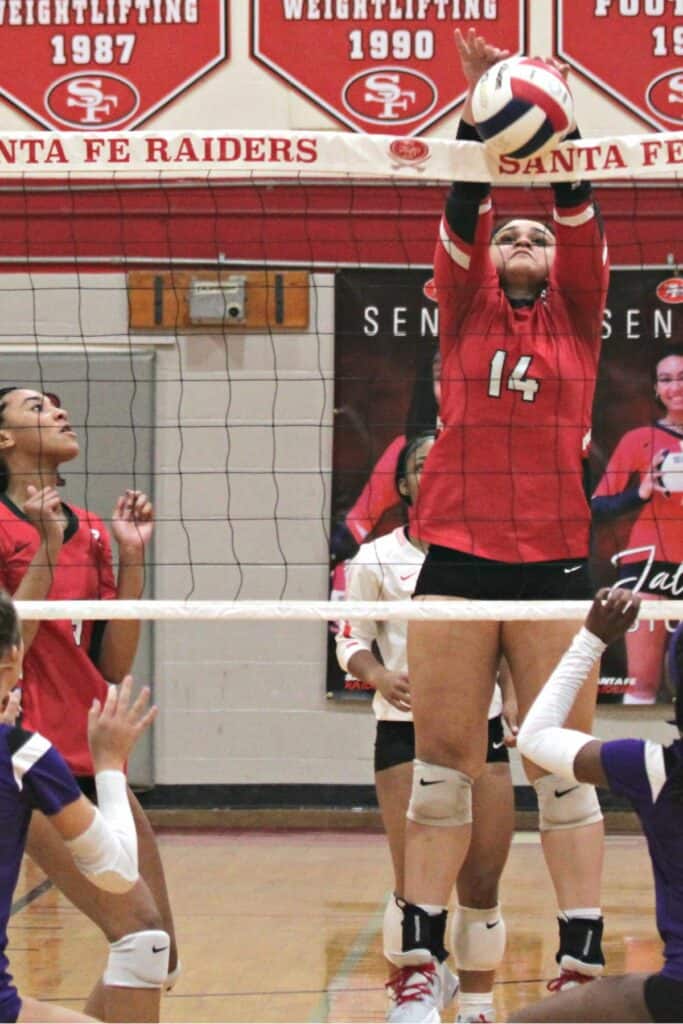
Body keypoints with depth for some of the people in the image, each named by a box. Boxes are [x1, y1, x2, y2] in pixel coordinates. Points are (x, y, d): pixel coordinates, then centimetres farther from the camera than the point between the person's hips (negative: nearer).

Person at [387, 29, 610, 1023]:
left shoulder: (575, 317, 10)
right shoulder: (464, 314, 11)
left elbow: (579, 216, -3)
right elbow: (461, 212, -3)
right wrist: (480, 107, -15)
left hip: (553, 560, -1)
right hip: (456, 553, 1)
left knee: (563, 767, -1)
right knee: (443, 762, 4)